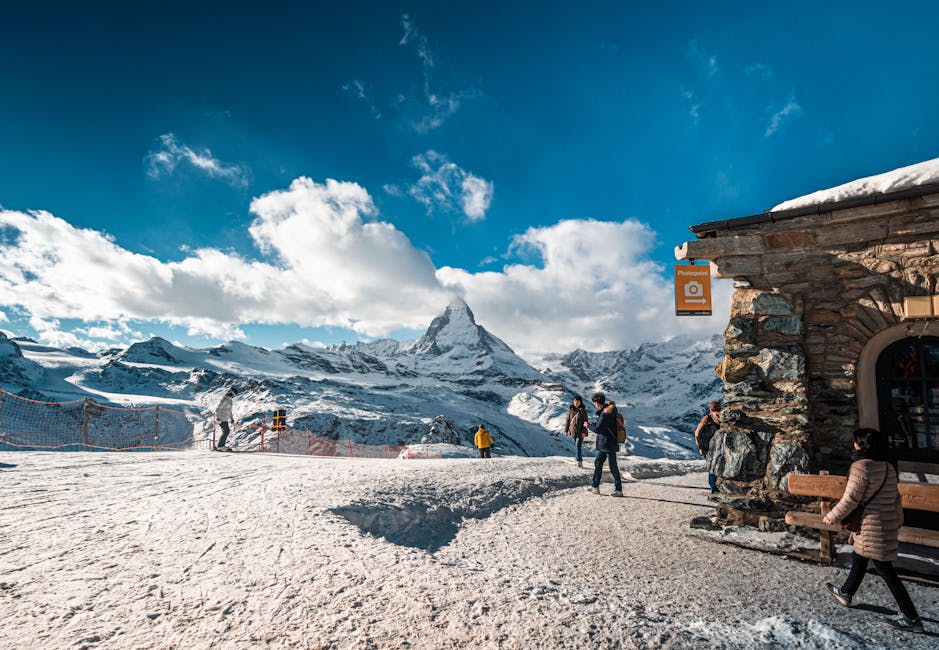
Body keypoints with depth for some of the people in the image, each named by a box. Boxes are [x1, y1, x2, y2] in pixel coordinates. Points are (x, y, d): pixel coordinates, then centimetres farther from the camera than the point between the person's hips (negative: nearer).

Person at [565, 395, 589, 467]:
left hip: (580, 431, -4)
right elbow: (568, 420, 8)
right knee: (575, 445, 17)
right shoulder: (570, 410, 2)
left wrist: (584, 432, -15)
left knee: (578, 445, -11)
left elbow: (585, 421, -9)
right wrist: (566, 430, 7)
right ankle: (579, 456, 38)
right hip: (573, 430, 4)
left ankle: (579, 461, -8)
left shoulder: (583, 410, -8)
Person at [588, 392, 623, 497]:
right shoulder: (610, 409, 9)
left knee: (613, 467, -3)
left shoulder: (605, 413, -22)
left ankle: (619, 490, 5)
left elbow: (598, 429, -21)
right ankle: (595, 486, 22)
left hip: (609, 444, -10)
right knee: (598, 463, 15)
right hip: (604, 444, 10)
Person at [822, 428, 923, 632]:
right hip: (888, 524, 9)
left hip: (872, 527, -9)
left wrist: (833, 516, -6)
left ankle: (911, 618, 9)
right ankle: (846, 593, 38)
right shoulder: (888, 468, 5)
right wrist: (898, 522, 23)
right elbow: (895, 498, 13)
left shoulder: (861, 466, -21)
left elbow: (850, 499, -18)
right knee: (859, 558, 22)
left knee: (886, 571, 1)